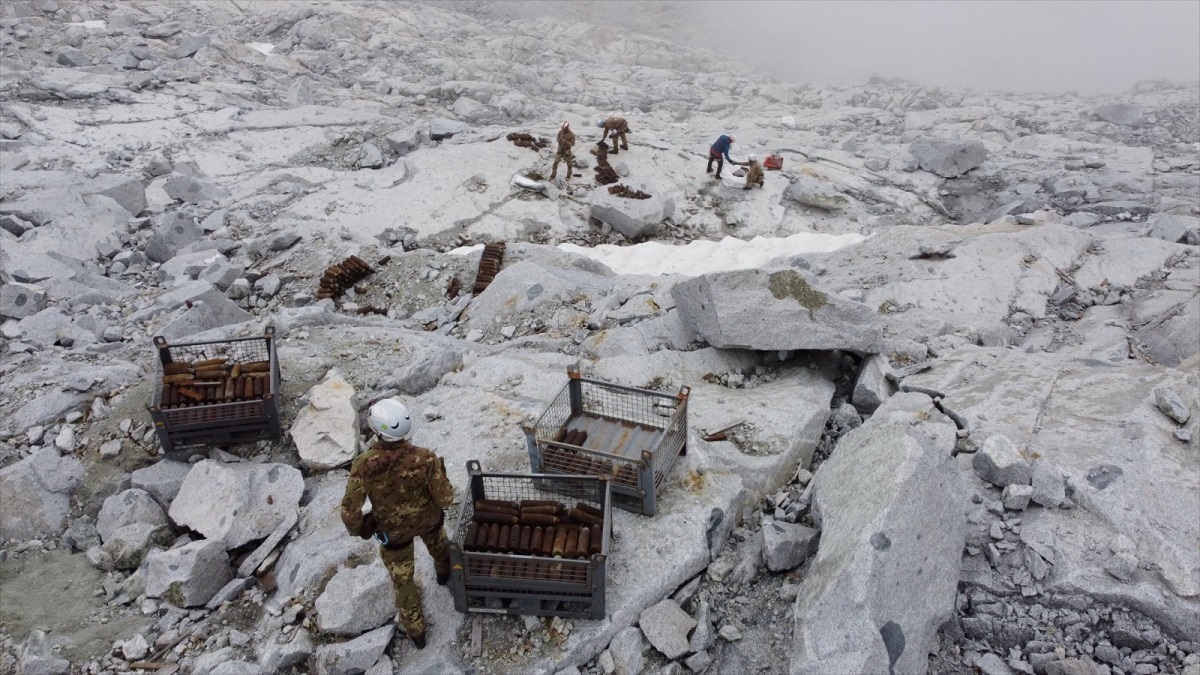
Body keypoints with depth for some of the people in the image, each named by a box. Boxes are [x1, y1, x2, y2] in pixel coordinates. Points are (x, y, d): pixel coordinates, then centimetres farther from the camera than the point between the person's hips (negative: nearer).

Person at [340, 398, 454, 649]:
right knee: (435, 540, 39)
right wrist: (439, 471, -4)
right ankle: (444, 570, 69)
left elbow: (349, 512, -27)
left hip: (393, 530, -1)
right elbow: (445, 499, -23)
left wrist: (359, 528, -4)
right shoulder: (425, 459, -33)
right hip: (427, 519, 1)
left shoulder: (363, 465, -34)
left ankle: (415, 631, 44)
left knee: (403, 579, 24)